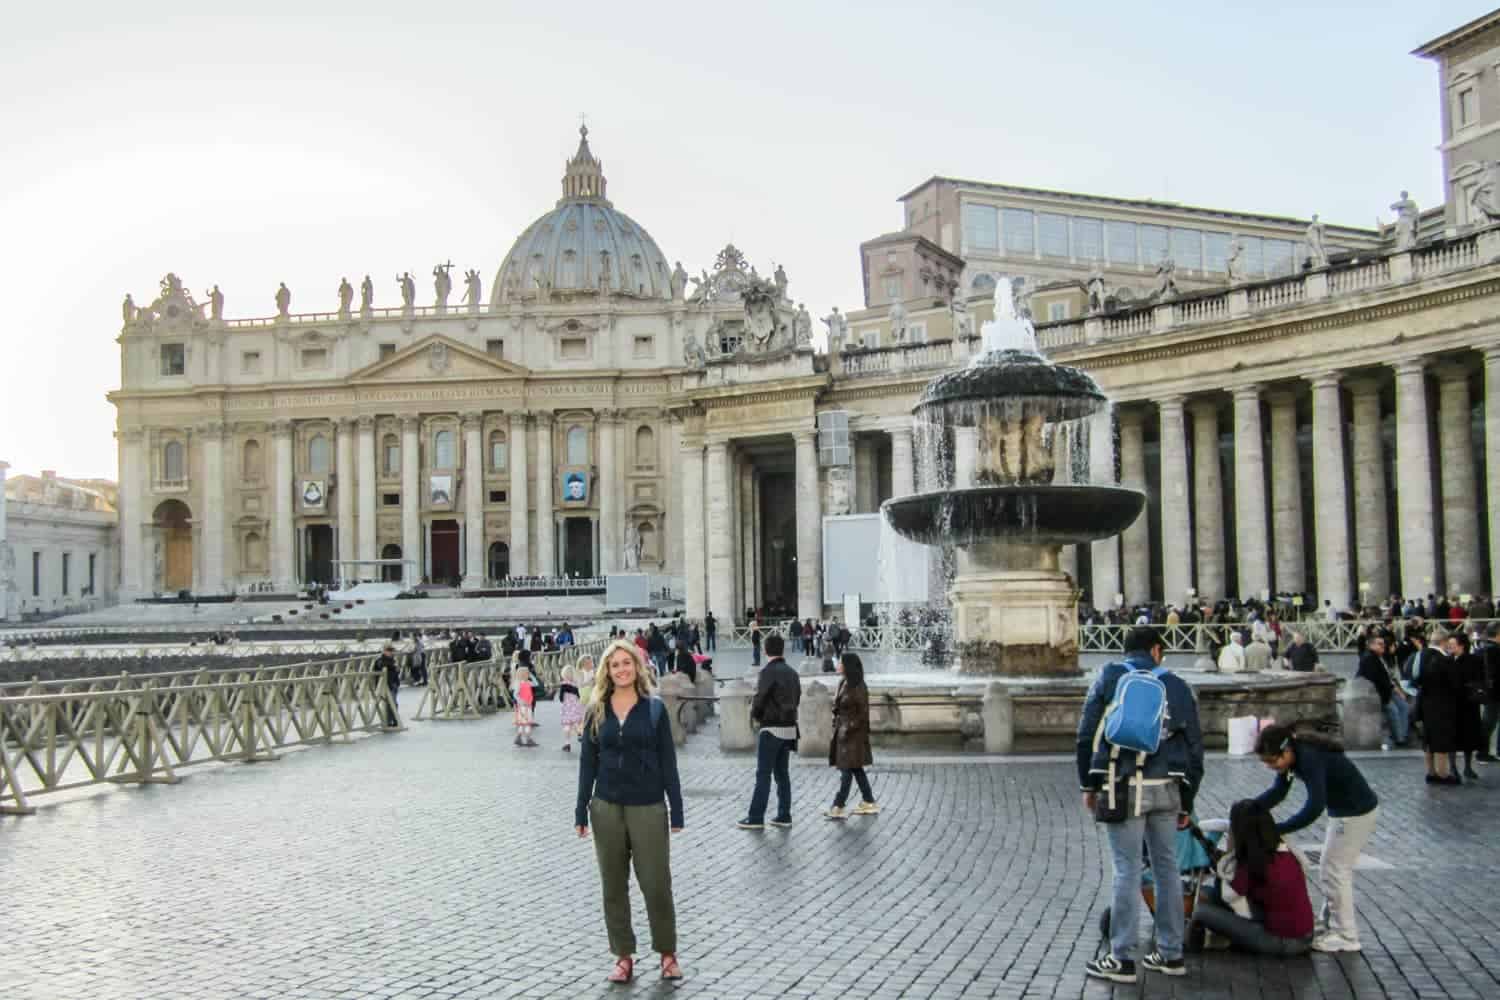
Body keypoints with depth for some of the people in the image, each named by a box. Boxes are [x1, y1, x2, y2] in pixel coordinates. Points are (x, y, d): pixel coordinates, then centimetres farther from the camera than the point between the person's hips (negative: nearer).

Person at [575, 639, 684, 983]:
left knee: (656, 884, 0)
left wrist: (676, 811, -4)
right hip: (607, 808, 2)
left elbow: (668, 762, 0)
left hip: (648, 807, -2)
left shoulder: (654, 709, -1)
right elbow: (587, 762, 5)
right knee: (614, 886, 8)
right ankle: (624, 957, 20)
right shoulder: (596, 712, 3)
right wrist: (581, 811, 1)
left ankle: (667, 953, 16)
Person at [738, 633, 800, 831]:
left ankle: (756, 818, 0)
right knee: (782, 774, 12)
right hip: (789, 727, 7)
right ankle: (784, 816, 13)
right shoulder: (791, 672, 8)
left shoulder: (768, 671, -14)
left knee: (763, 775, -3)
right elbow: (797, 698, 12)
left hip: (771, 729, -7)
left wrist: (755, 715, 3)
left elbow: (759, 698, -15)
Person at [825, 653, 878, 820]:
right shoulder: (843, 684, 10)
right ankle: (869, 803, 21)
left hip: (853, 734, -9)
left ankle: (838, 808, -7)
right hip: (841, 730, 9)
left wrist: (849, 729, -17)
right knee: (856, 769, 13)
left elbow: (863, 713, -15)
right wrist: (836, 726, 11)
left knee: (847, 771, -6)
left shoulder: (858, 688, -15)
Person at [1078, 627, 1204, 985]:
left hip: (1124, 788, -3)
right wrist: (1186, 804, 19)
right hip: (1166, 789, 3)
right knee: (1167, 868, 12)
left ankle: (1122, 959, 2)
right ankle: (1171, 954, 20)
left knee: (1127, 871, -2)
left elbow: (1086, 735, 1)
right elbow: (1194, 748, 12)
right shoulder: (1178, 687, 11)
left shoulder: (1109, 679, 4)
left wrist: (1088, 785, 11)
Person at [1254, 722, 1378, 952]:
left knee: (1334, 871, -4)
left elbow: (1314, 806, -37)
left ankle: (1346, 937, 5)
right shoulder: (1295, 755, -3)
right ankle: (1331, 925, 26)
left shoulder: (1311, 758, -31)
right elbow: (1277, 792, 0)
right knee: (1333, 870, 16)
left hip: (1358, 813, -10)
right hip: (1344, 811, 10)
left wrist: (1278, 829, -35)